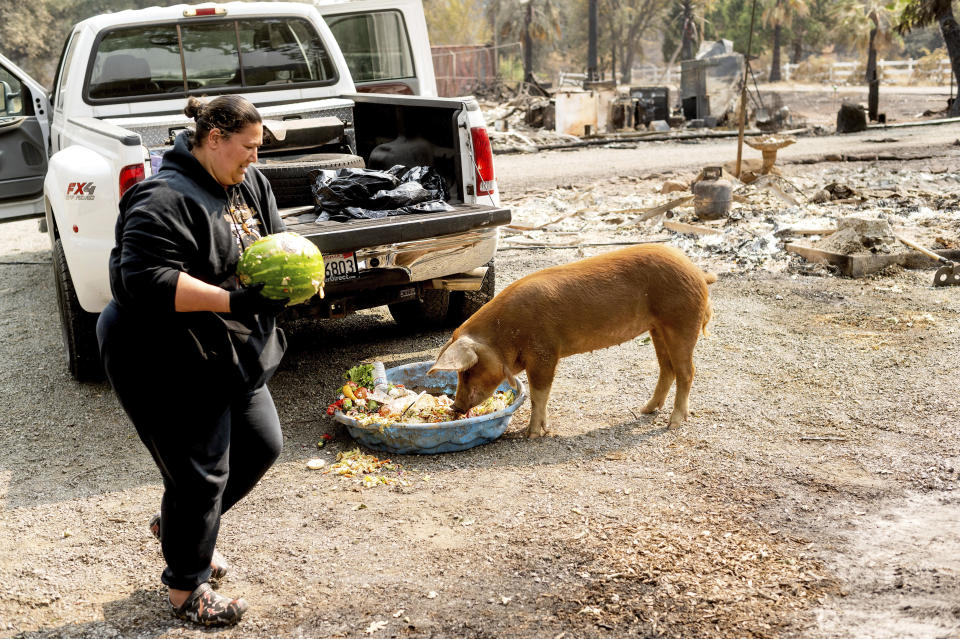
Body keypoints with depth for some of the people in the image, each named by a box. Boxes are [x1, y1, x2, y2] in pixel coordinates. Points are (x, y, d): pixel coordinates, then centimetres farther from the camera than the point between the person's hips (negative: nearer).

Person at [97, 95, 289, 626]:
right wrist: (230, 300, -33)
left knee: (261, 445, 16)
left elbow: (274, 240, 15)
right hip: (171, 365, -9)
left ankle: (178, 523, 39)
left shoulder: (247, 184, 6)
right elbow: (146, 279, -31)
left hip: (234, 353, 9)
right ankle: (186, 588, 22)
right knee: (200, 473, 0)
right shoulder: (165, 200, -22)